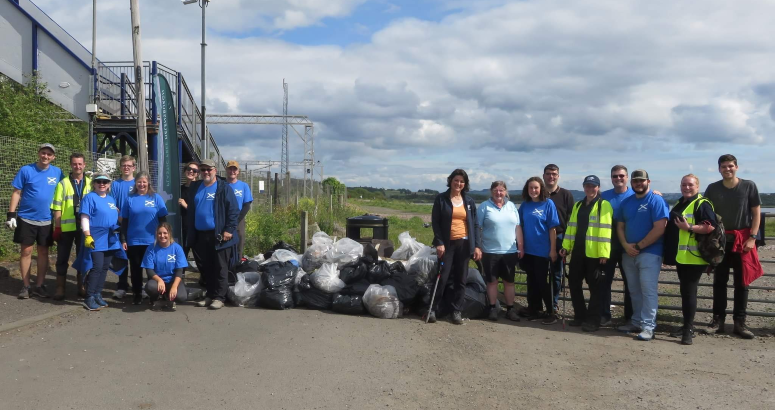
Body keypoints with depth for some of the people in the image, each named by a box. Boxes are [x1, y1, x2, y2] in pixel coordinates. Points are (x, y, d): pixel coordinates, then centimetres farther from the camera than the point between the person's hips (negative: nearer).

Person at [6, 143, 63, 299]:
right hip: (26, 219, -2)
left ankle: (39, 286, 17)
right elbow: (16, 193, -3)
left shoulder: (57, 172, 2)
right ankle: (25, 286, 11)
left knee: (43, 252, 8)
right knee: (26, 251, 2)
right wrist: (11, 214, -9)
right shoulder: (26, 170, -5)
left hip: (47, 220, 2)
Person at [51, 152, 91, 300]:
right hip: (66, 227, -1)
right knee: (63, 257, 6)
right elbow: (57, 207, -2)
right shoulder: (63, 183, 0)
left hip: (84, 227, 2)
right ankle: (60, 287, 14)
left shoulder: (90, 183, 6)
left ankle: (81, 286, 21)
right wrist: (57, 227, -7)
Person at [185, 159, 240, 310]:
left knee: (220, 268, 1)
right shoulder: (194, 187, 13)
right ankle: (210, 295, 22)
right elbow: (190, 210, 19)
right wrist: (190, 230, 13)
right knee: (205, 268, 12)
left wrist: (229, 230, -14)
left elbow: (233, 211, -8)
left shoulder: (224, 188, -4)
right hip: (199, 235, 6)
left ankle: (219, 297, 6)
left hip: (218, 235, -5)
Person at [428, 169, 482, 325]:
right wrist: (439, 242, -12)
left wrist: (477, 245, -1)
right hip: (447, 243, -3)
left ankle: (457, 311, 12)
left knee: (461, 280, 5)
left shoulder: (469, 201, 9)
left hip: (464, 244, 3)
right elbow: (435, 222, -3)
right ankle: (432, 309, 6)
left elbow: (475, 224, 7)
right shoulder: (441, 199, 0)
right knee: (442, 277, -5)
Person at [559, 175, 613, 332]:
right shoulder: (578, 206, 16)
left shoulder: (604, 205, -5)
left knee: (594, 286, 2)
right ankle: (580, 316, 24)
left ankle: (593, 320, 10)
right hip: (578, 252, 7)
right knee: (574, 283, 10)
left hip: (594, 254, -7)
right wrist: (566, 246, 11)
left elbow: (605, 230, -12)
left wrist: (604, 253, -17)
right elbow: (571, 227, 17)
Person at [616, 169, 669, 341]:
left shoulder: (656, 201, -7)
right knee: (634, 291, 12)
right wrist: (626, 246, -6)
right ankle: (636, 322, 20)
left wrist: (638, 246, -13)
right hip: (628, 254, 6)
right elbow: (620, 226, 12)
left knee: (648, 291, -7)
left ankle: (648, 326, -4)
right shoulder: (626, 202, 13)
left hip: (650, 253, -6)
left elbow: (659, 228, -16)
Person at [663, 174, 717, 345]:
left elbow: (710, 227, -20)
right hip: (680, 256, 9)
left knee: (689, 292, -8)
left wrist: (689, 227, -25)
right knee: (685, 291, 13)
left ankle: (688, 329, -3)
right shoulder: (678, 204, 18)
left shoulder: (702, 204, -8)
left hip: (694, 257, -8)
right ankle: (687, 326, 21)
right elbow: (672, 227, 28)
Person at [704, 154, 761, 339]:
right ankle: (718, 319, 11)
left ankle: (739, 323, 8)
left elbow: (756, 213, 0)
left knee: (742, 283, 3)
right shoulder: (712, 189, 3)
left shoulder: (749, 186, -1)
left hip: (742, 240, -1)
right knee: (719, 281, 5)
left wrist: (752, 237, -8)